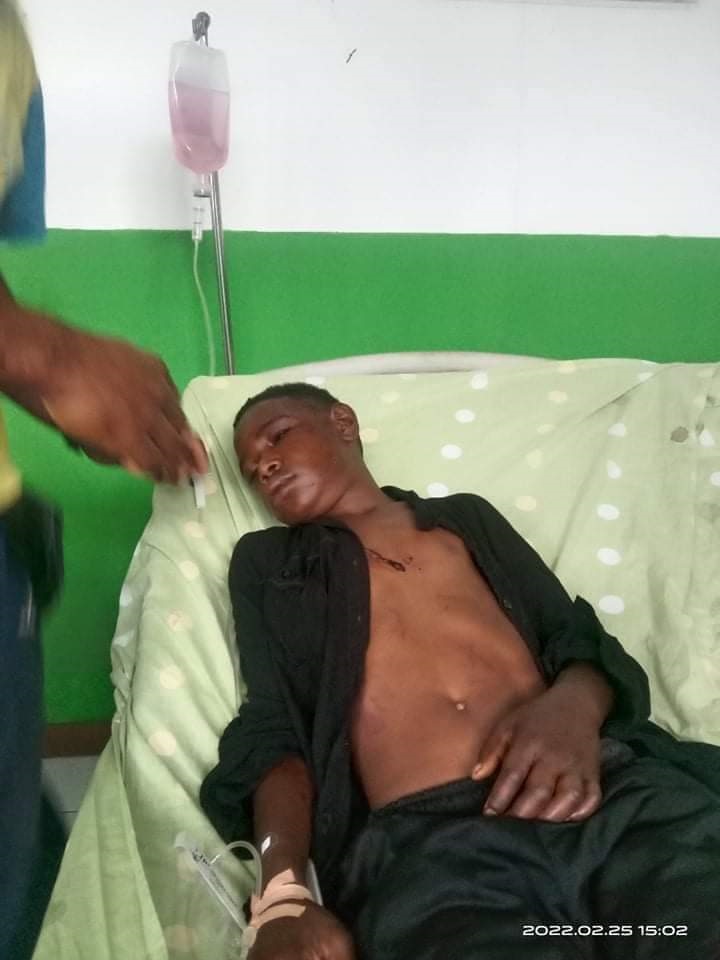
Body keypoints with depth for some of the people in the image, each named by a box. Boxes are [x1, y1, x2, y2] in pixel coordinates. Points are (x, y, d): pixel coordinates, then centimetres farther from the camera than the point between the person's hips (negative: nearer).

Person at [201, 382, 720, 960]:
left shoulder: (466, 516, 26)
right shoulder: (267, 560, 21)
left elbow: (579, 633, 18)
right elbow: (275, 724, 8)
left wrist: (574, 704, -7)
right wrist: (284, 895, -10)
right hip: (419, 840, -1)